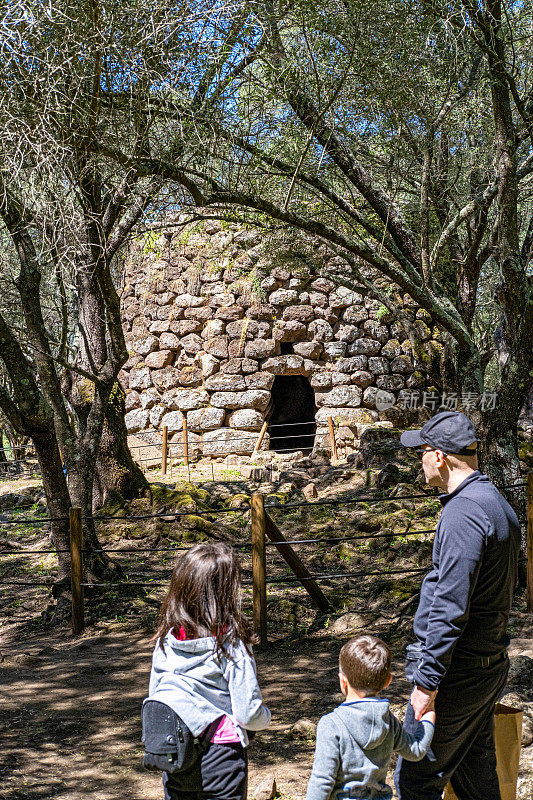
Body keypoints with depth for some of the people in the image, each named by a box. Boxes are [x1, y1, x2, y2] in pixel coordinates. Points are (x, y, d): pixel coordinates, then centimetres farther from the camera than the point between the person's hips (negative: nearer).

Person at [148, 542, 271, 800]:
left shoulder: (166, 639, -3)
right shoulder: (231, 643, -18)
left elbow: (154, 698, 7)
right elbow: (249, 715, -16)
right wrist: (266, 716, 6)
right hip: (220, 755, -4)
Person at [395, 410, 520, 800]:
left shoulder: (463, 511, -20)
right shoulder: (497, 503, 12)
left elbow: (450, 606, -25)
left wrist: (427, 679, -20)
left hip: (458, 670, -10)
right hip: (491, 663, 10)